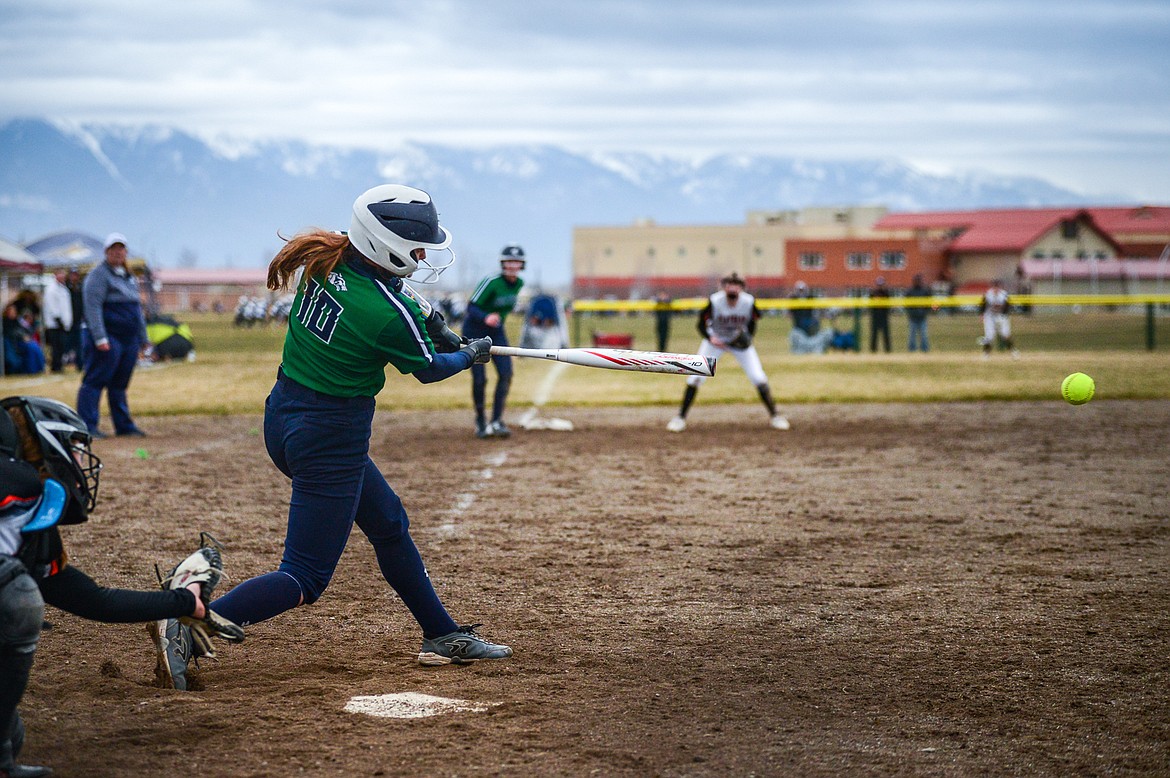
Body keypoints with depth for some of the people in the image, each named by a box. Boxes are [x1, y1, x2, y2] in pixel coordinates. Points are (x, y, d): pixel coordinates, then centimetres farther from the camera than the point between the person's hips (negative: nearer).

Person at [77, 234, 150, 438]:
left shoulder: (129, 278, 19)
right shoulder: (99, 275, -7)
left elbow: (137, 309, 25)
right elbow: (93, 307, -15)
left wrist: (143, 340, 22)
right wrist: (100, 338, -23)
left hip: (128, 338, 8)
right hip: (107, 338, -8)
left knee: (120, 384, 13)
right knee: (95, 381, -8)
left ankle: (124, 425, 17)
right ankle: (87, 426, -9)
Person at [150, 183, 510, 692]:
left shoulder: (325, 262, -4)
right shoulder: (389, 317, -24)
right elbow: (429, 370, -3)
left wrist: (423, 312, 9)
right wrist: (471, 356, 17)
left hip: (283, 420, 9)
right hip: (330, 439, -9)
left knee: (389, 524, 23)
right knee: (305, 579, -2)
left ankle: (441, 636, 34)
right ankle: (191, 628, -14)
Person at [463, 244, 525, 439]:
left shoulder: (519, 284, -4)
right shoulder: (491, 282, -25)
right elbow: (472, 307, -29)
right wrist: (486, 318, -47)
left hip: (496, 331, 6)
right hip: (474, 330, -6)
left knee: (506, 374, -11)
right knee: (479, 379, -7)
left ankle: (496, 421, -8)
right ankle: (480, 422, 12)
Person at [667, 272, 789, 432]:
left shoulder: (749, 302, -23)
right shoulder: (715, 301, -27)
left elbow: (752, 323, -4)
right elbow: (702, 324, -16)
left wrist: (748, 338, -22)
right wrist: (710, 338, -34)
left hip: (740, 341, 1)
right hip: (715, 340, -1)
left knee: (759, 378, -8)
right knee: (696, 377, -11)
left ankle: (774, 415, 7)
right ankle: (681, 418, 0)